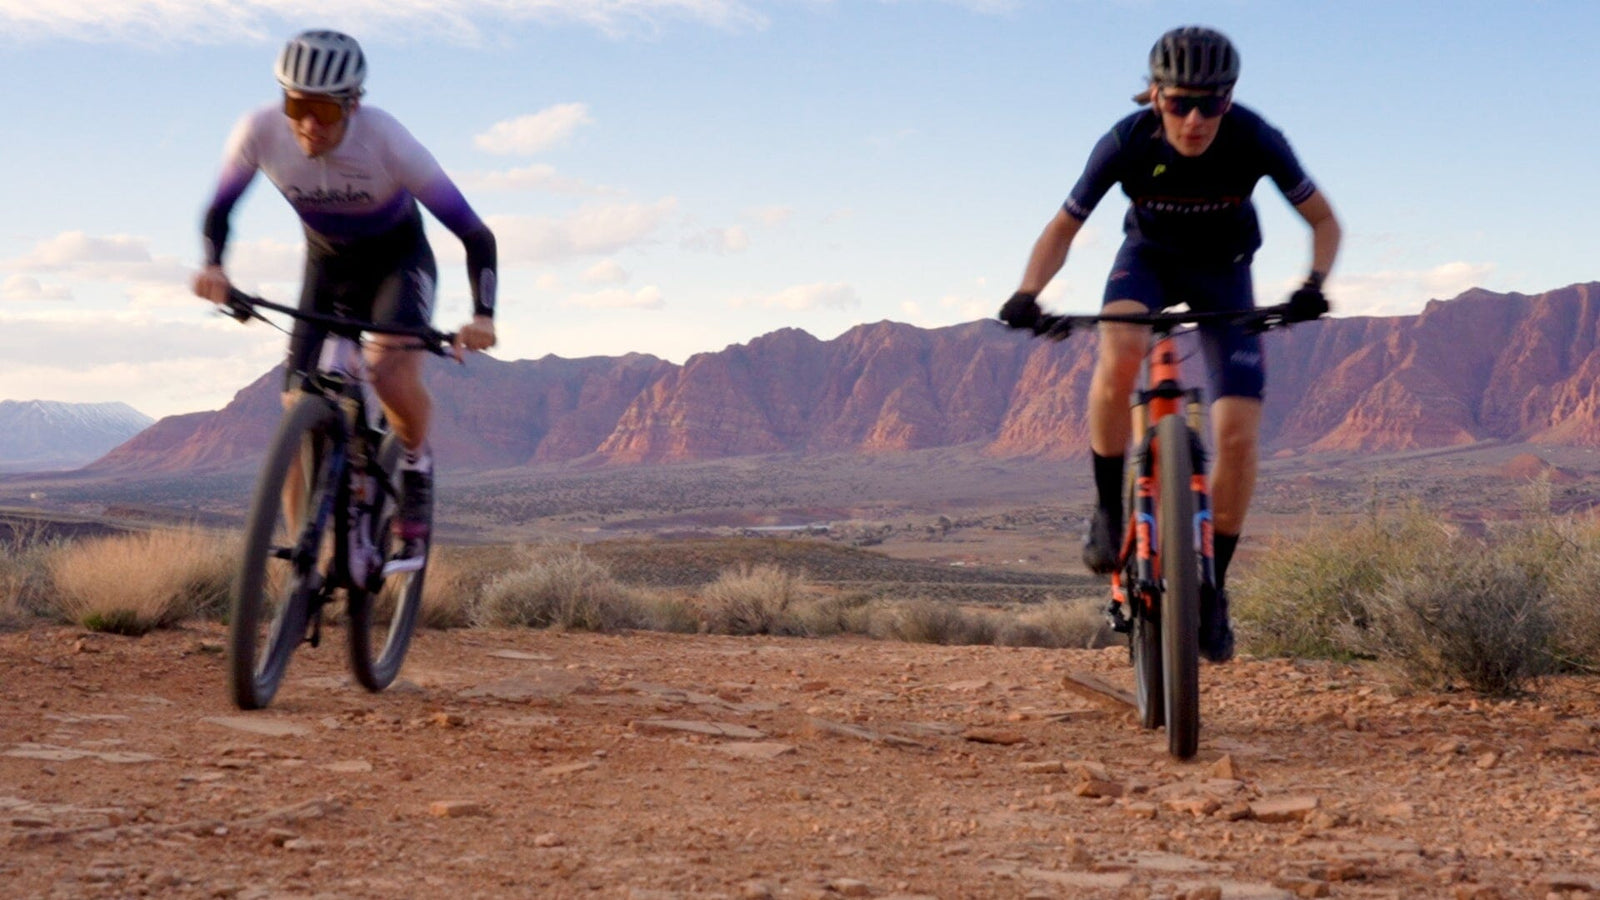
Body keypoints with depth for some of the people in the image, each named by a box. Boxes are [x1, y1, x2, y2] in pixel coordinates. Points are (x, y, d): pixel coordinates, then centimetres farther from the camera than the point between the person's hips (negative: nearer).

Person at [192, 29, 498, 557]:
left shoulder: (384, 139, -32)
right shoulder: (260, 132, -25)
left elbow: (475, 235, -29)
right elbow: (218, 212, -8)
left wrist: (483, 315, -43)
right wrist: (213, 267, -29)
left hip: (398, 259, -3)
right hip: (327, 265, 3)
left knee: (392, 374, -31)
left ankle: (416, 463, 2)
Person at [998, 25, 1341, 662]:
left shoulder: (1255, 141, -28)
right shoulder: (1127, 143, -27)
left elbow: (1323, 220, -14)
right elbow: (1064, 227, -15)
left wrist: (1313, 285, -34)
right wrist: (1027, 293, -33)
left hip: (1223, 272, 1)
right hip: (1149, 256, 0)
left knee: (1238, 434, -14)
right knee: (1118, 356, -36)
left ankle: (1212, 586, 5)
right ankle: (1109, 510, -16)